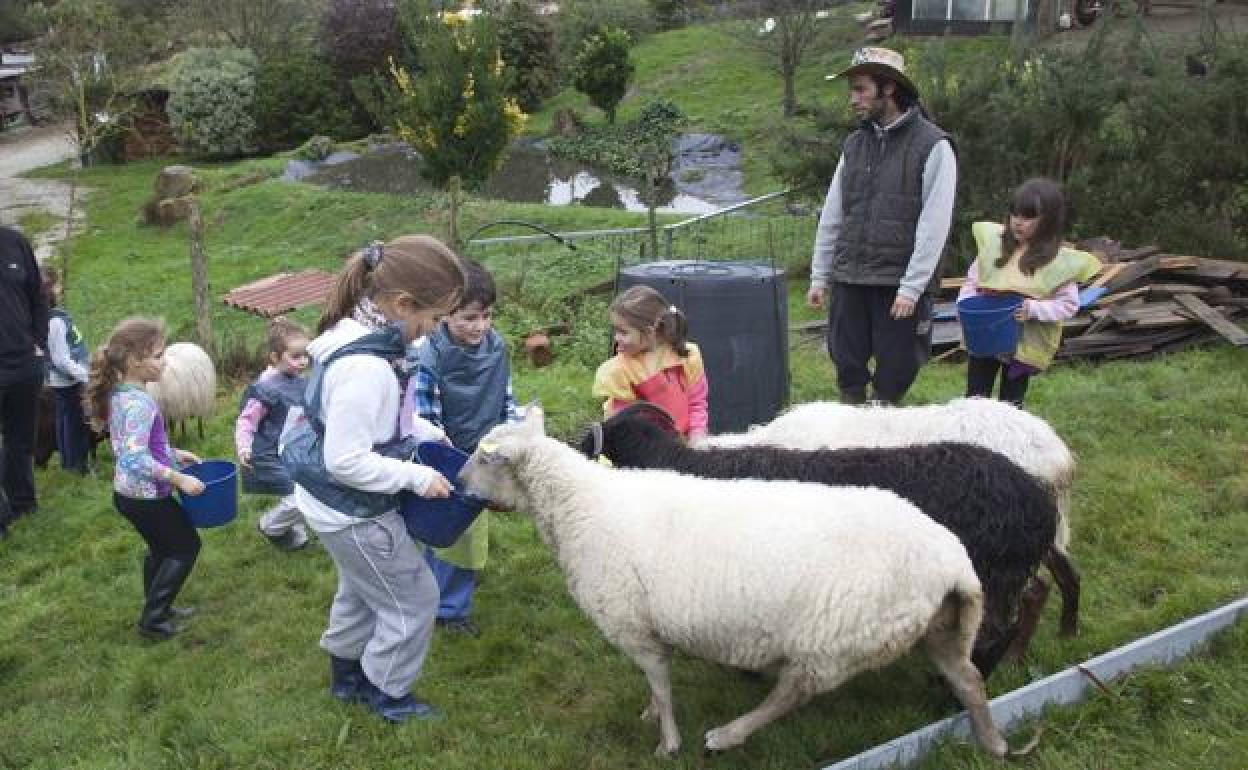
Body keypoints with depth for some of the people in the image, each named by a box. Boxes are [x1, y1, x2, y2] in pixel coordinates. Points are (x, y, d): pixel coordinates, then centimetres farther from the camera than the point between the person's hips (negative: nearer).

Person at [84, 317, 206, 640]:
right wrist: (179, 479, -27)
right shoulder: (140, 403, -27)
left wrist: (173, 454, 14)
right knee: (186, 546, 9)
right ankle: (153, 620, 15)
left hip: (128, 492, 9)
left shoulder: (119, 393, 3)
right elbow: (137, 460, -33)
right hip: (147, 496, -9)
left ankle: (157, 608, 40)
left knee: (161, 548, 25)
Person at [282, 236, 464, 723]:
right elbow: (347, 462, -31)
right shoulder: (365, 367, -35)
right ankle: (388, 696, 29)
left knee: (360, 590, 30)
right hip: (352, 511, -9)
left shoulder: (356, 332, -4)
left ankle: (347, 676, 49)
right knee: (413, 599, 10)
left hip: (331, 501, 10)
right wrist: (417, 477, -22)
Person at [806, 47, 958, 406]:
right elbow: (832, 216, 13)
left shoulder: (932, 145, -6)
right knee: (848, 371, 8)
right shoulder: (855, 144, 11)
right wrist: (819, 276, 9)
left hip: (899, 285, -5)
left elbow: (934, 225, -11)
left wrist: (911, 287, -15)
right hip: (848, 281, 5)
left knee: (893, 375, 3)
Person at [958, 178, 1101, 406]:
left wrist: (1033, 309, -24)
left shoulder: (1059, 260, -10)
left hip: (1025, 344, -3)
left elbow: (1068, 304, -9)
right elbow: (972, 280, 7)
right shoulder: (994, 242, -1)